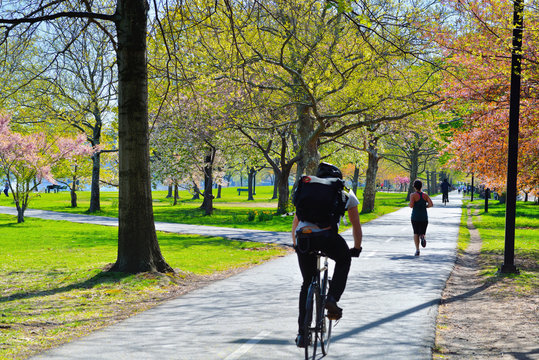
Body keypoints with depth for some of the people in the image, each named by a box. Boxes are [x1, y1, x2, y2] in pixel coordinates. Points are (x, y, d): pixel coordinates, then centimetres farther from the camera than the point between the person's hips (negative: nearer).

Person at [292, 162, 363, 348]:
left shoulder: (307, 190, 31)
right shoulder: (346, 194, 25)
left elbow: (295, 223, 37)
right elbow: (356, 226, 32)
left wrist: (295, 245, 51)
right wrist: (357, 248, 47)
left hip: (303, 237, 3)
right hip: (327, 235, -2)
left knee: (307, 284, 19)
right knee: (343, 261, 31)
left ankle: (302, 333, 16)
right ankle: (332, 299, 9)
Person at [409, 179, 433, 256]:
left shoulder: (413, 195, -8)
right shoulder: (425, 195, 2)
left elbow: (411, 206, -19)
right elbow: (431, 204, -8)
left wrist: (411, 204, 4)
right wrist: (424, 206, 10)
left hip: (415, 217, -2)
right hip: (424, 217, 2)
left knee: (416, 233, 14)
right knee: (422, 233, 11)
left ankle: (417, 250, 0)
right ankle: (422, 237, -27)